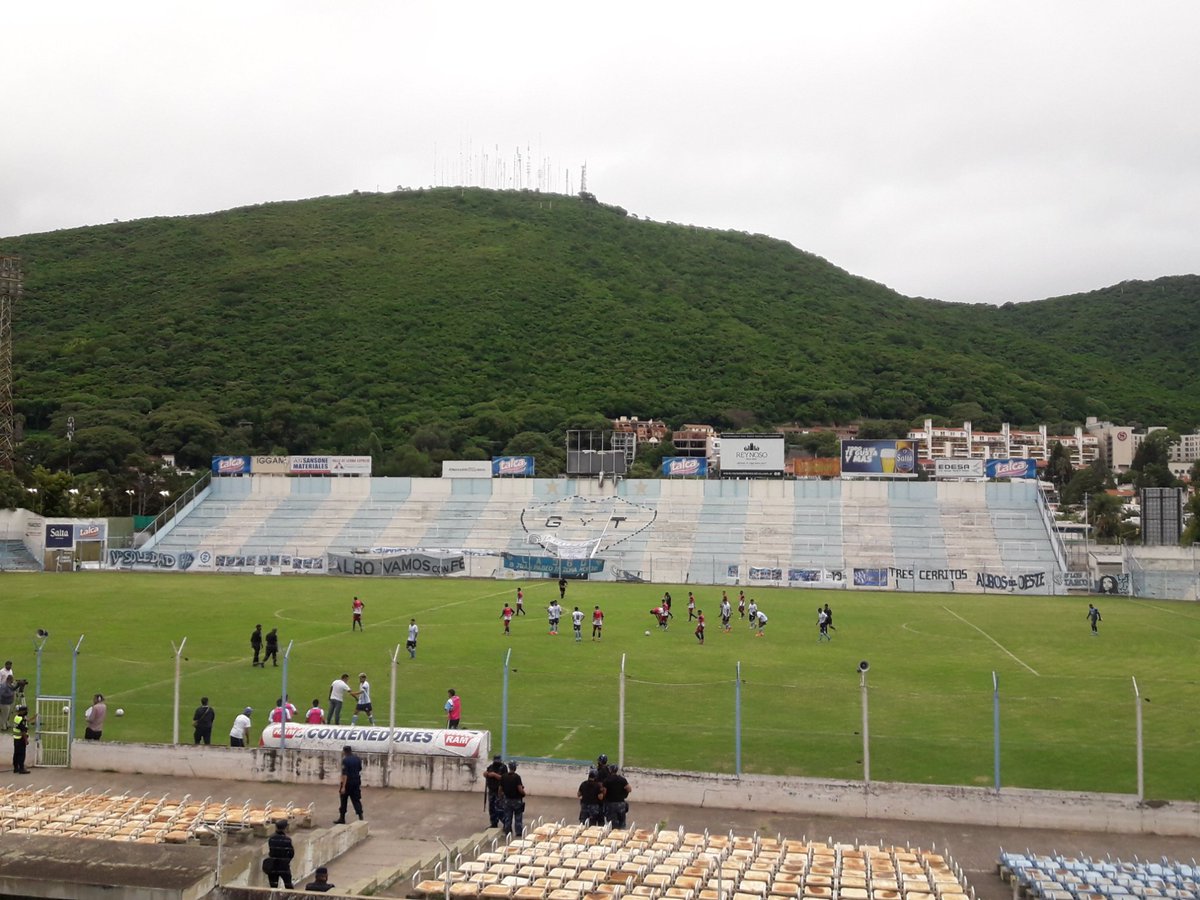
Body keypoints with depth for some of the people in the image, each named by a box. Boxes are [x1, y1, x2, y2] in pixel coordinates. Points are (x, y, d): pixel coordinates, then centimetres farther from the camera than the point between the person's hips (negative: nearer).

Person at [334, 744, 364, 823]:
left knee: (343, 801, 9)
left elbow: (345, 774, -21)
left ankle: (342, 818, 16)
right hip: (356, 782, 6)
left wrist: (343, 786, -22)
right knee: (356, 800, 7)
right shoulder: (357, 759, 4)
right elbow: (360, 769, 17)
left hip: (348, 782, -6)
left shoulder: (345, 760, -16)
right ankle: (361, 817, -3)